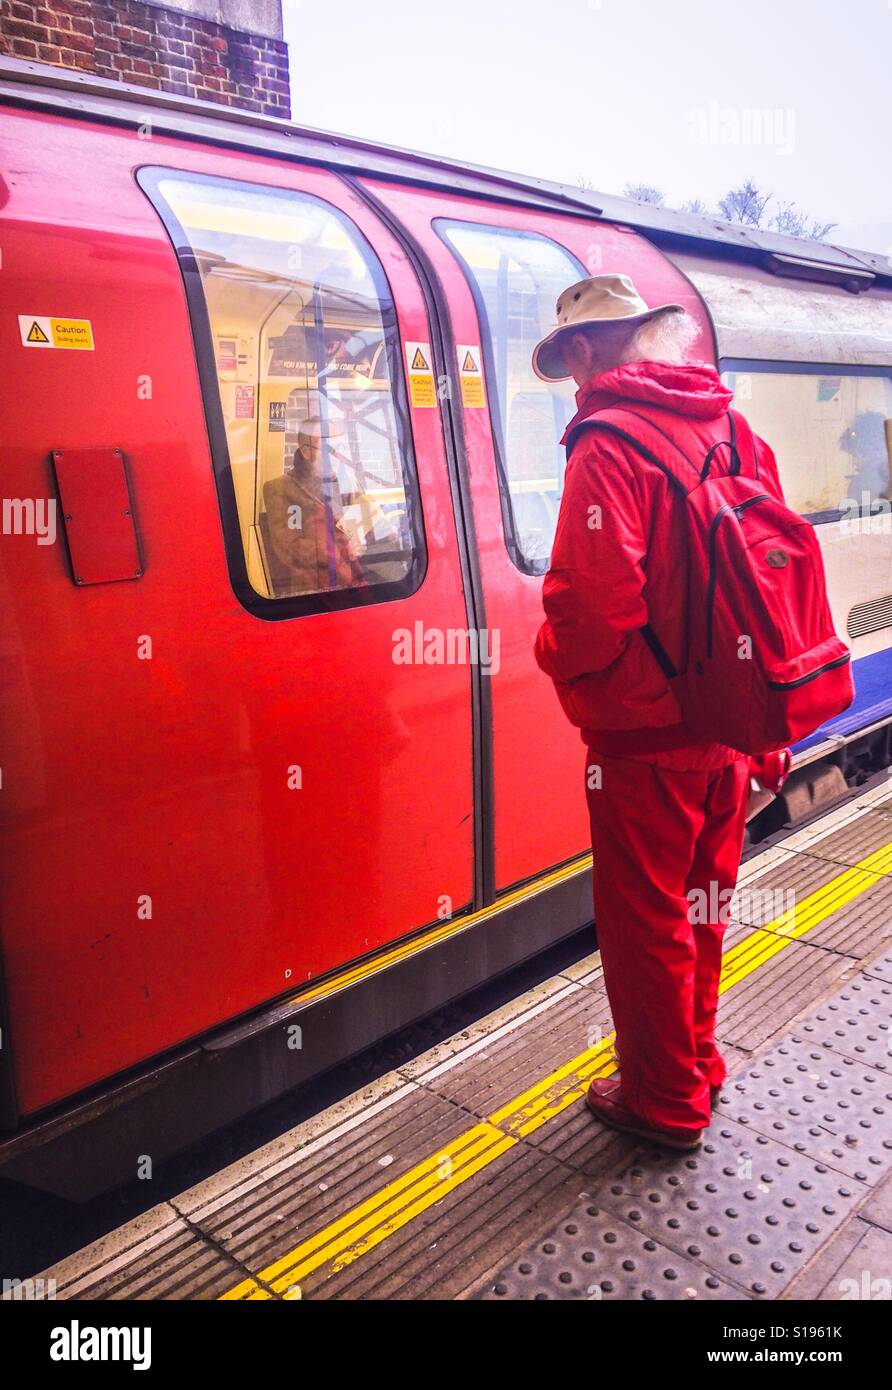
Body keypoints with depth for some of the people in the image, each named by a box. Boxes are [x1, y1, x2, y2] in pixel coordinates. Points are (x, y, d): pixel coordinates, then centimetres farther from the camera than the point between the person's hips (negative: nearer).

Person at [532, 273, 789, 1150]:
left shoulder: (608, 444, -17)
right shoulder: (735, 433, 6)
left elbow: (593, 601, -27)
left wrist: (558, 657, -5)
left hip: (645, 736, -8)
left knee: (644, 920, 10)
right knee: (700, 904, 22)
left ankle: (665, 1101, 28)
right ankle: (696, 1061, 42)